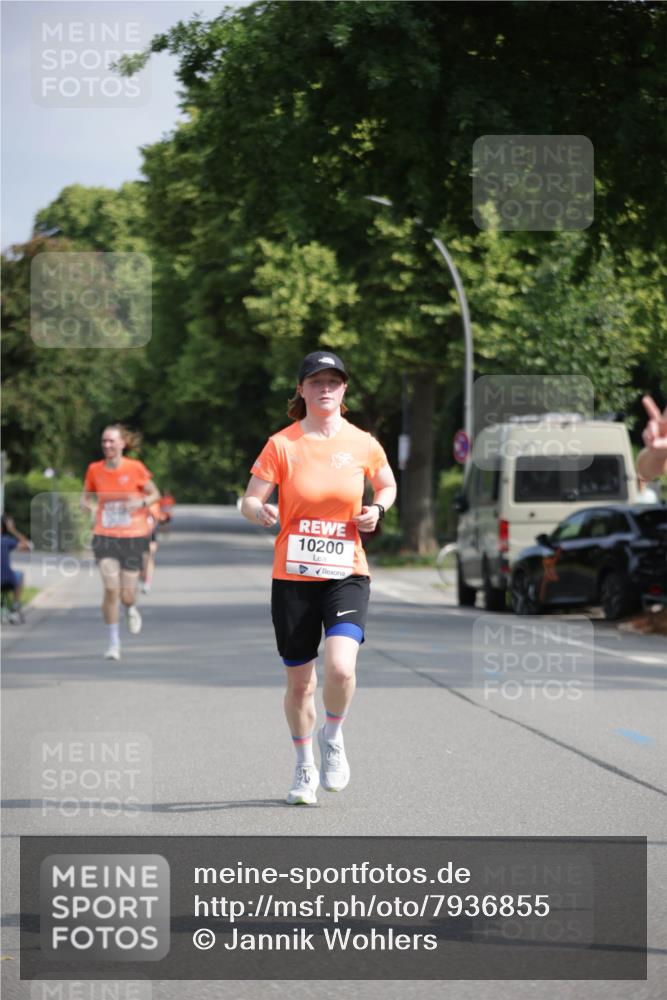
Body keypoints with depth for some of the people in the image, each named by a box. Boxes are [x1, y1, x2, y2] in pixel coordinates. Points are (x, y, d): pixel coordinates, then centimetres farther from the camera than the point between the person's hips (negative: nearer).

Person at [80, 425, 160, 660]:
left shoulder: (135, 468, -7)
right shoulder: (95, 469, 0)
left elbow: (155, 494, 3)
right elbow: (87, 495, 14)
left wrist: (141, 502, -18)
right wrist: (85, 504, -10)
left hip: (133, 536, -1)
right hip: (105, 536, 1)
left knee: (127, 595, 1)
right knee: (111, 589, -14)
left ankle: (131, 610, 41)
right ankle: (113, 642, 1)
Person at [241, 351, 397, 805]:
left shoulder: (363, 444, 1)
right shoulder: (282, 444, -3)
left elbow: (388, 484, 19)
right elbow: (250, 500, -1)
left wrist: (377, 509, -2)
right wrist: (261, 512, -24)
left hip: (347, 574, 0)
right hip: (293, 576, 0)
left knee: (341, 667, -22)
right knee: (299, 682, 7)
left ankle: (333, 736, 8)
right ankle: (304, 766, 30)